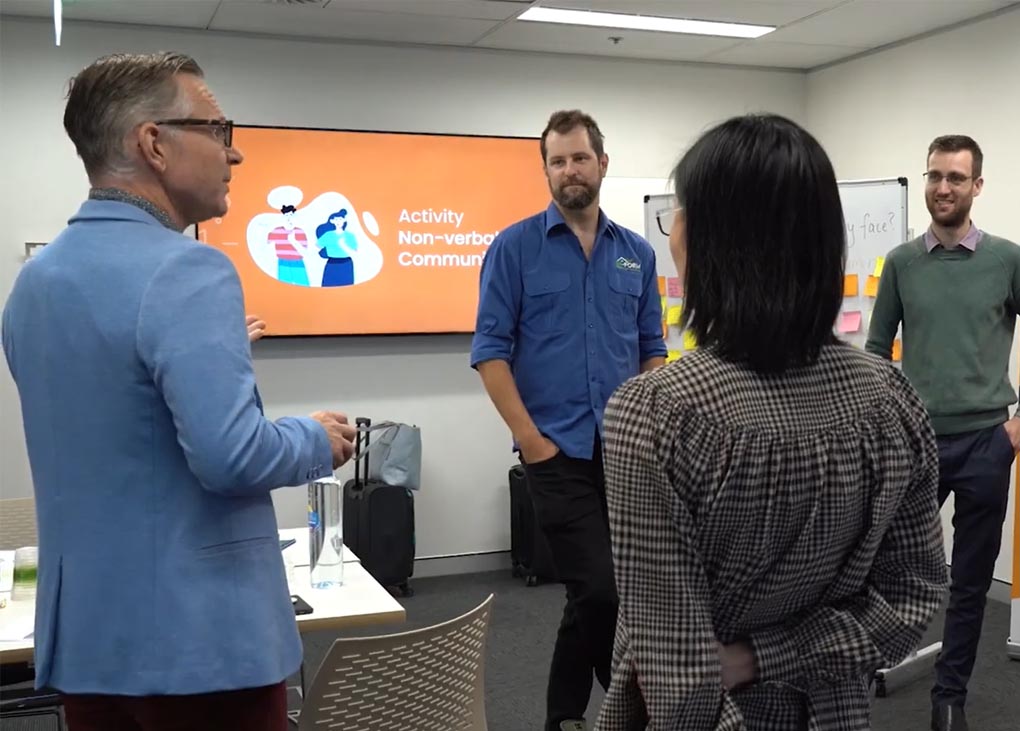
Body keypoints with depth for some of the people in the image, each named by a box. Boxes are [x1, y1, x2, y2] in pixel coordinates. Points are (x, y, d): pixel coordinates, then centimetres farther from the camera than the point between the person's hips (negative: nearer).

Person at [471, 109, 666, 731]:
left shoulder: (637, 253, 10)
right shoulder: (515, 247, -3)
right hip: (558, 449, -4)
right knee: (598, 589, -9)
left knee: (632, 587, 11)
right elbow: (491, 350, -7)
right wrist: (529, 436, -12)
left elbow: (652, 350, 13)